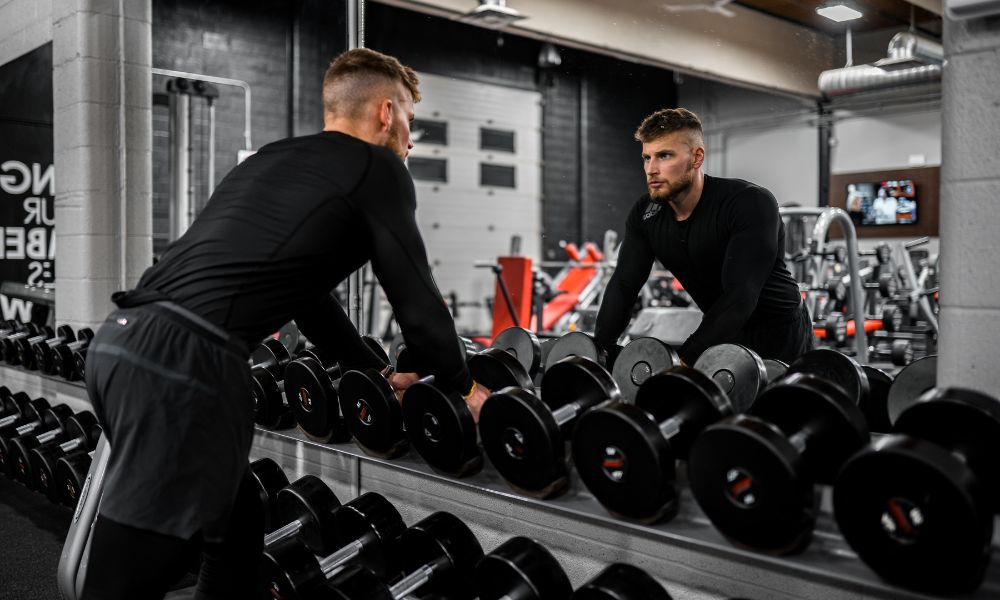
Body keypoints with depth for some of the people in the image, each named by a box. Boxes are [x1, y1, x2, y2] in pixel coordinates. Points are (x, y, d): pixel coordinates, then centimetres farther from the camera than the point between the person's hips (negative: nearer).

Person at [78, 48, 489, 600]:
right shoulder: (376, 169, 4)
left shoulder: (275, 159, 29)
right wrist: (462, 389, 21)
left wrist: (377, 373, 42)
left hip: (123, 341, 9)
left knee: (235, 530, 22)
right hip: (183, 362, -9)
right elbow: (415, 299, 5)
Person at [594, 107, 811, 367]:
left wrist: (685, 360, -45)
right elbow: (624, 284, -12)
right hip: (723, 334, 6)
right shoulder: (645, 215, -8)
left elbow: (740, 296, -37)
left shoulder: (751, 204, -28)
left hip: (779, 335, -5)